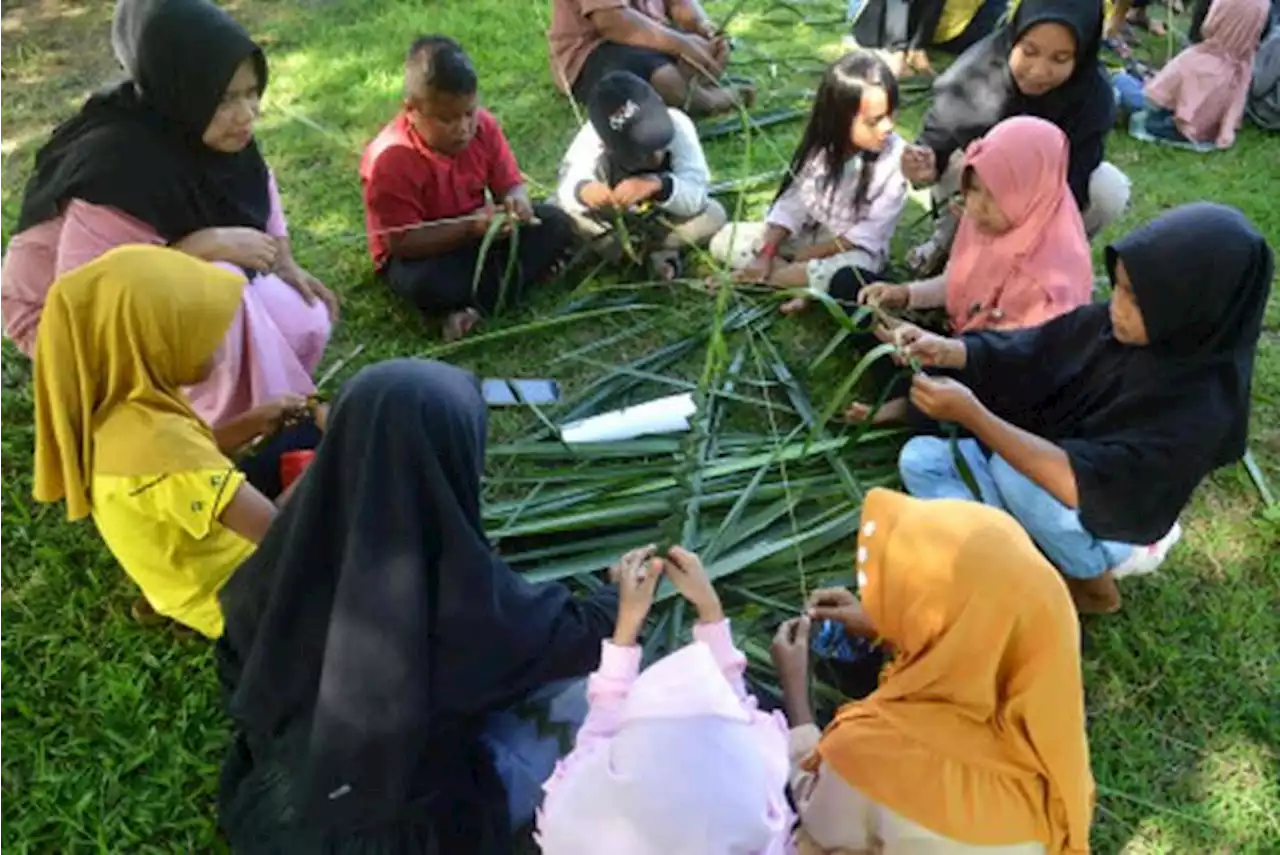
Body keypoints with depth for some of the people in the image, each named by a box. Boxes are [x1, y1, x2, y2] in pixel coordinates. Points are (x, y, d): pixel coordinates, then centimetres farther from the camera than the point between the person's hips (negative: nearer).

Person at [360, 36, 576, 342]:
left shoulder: (483, 125, -12)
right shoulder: (390, 160, -27)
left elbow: (510, 183, -3)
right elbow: (403, 241, -26)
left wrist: (516, 202, -30)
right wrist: (470, 228, -36)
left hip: (479, 231, 5)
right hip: (421, 252, -5)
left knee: (556, 224, -11)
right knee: (426, 285, -39)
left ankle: (477, 303, -19)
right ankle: (524, 274, -15)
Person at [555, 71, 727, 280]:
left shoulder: (678, 125, -33)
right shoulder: (593, 135, -31)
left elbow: (697, 197, -38)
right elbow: (567, 184, -41)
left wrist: (660, 186, -58)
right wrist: (582, 191, -65)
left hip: (662, 214, 0)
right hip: (611, 217, 0)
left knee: (712, 217, -28)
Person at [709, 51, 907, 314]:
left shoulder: (896, 158, -21)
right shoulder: (820, 146, -9)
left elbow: (872, 231, -18)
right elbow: (792, 203, -4)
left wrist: (812, 253, -18)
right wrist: (766, 254, -17)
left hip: (855, 248, -4)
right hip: (807, 233, 4)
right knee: (725, 241, -8)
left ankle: (759, 277, -20)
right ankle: (805, 282, -21)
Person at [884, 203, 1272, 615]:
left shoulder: (1203, 403, -31)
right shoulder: (1109, 324, -13)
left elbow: (1081, 483, -37)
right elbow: (1022, 355, -3)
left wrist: (971, 414, -39)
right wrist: (945, 351, -24)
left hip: (1112, 527, -6)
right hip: (1049, 469, 6)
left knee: (1012, 472, -34)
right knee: (919, 459, -7)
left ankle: (1093, 584, -5)